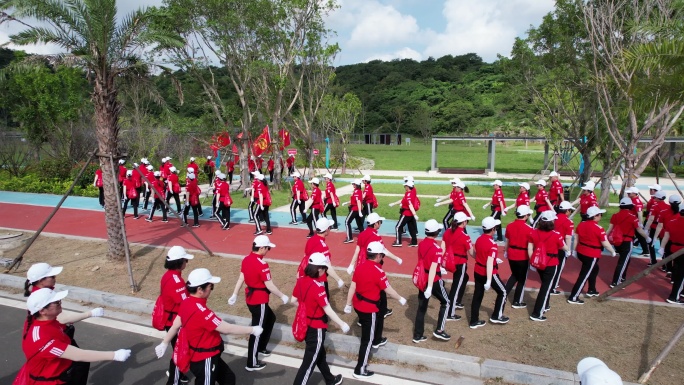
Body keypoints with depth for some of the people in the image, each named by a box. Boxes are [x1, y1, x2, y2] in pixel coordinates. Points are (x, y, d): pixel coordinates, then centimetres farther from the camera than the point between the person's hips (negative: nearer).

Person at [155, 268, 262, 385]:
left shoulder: (187, 303, -5)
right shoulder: (200, 311, -32)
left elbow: (175, 325, 8)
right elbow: (226, 329, -28)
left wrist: (164, 344, 22)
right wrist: (252, 330, -19)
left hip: (207, 356, 9)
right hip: (203, 359, -9)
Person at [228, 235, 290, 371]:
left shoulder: (246, 259, 1)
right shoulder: (262, 264, -24)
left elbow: (241, 278, 7)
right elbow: (269, 285, -21)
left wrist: (234, 295, 14)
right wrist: (282, 296, -10)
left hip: (250, 298, 9)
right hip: (259, 301, -9)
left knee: (270, 318, 26)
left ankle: (261, 347, 39)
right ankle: (251, 363, 14)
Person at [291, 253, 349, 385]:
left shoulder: (301, 280, -5)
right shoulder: (318, 287, -28)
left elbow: (293, 301, 6)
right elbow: (328, 311, -23)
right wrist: (342, 324, -12)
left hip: (305, 324, 9)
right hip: (316, 328, -9)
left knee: (319, 353, 26)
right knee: (309, 361, 5)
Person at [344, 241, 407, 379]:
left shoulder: (360, 267, -1)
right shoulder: (378, 271, -21)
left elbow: (352, 287, 3)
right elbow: (389, 290, -13)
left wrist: (348, 304, 11)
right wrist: (401, 299, 4)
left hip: (358, 305, 8)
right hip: (368, 308, -8)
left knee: (378, 317, 34)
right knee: (367, 339, 5)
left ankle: (377, 340, 57)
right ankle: (360, 370, 13)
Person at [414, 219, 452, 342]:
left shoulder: (421, 244, 2)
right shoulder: (437, 248, -20)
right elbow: (433, 268, -25)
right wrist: (430, 287, -27)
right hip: (434, 280, -7)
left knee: (422, 306, 14)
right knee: (446, 302, 16)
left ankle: (417, 336, 20)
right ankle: (439, 330, 14)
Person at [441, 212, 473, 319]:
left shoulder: (447, 232, 1)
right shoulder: (464, 236, -18)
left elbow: (442, 248, 3)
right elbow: (471, 253, -15)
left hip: (450, 261, 8)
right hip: (460, 263, -8)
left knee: (464, 278, 30)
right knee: (456, 286, -1)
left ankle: (457, 302, 41)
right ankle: (449, 314, 2)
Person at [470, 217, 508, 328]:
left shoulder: (479, 239, 1)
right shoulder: (492, 244, -23)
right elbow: (489, 263, -28)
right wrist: (488, 281, -29)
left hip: (477, 271, 7)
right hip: (488, 273, -7)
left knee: (477, 295, 13)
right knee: (502, 292, 16)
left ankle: (474, 321, 19)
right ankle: (496, 316, 24)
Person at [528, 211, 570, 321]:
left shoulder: (534, 233, -6)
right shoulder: (556, 235, -16)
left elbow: (530, 250, -1)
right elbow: (565, 248, 0)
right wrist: (569, 249, 22)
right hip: (551, 265, -5)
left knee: (545, 284, 26)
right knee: (546, 287, 2)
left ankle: (544, 306, 40)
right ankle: (537, 314, 2)